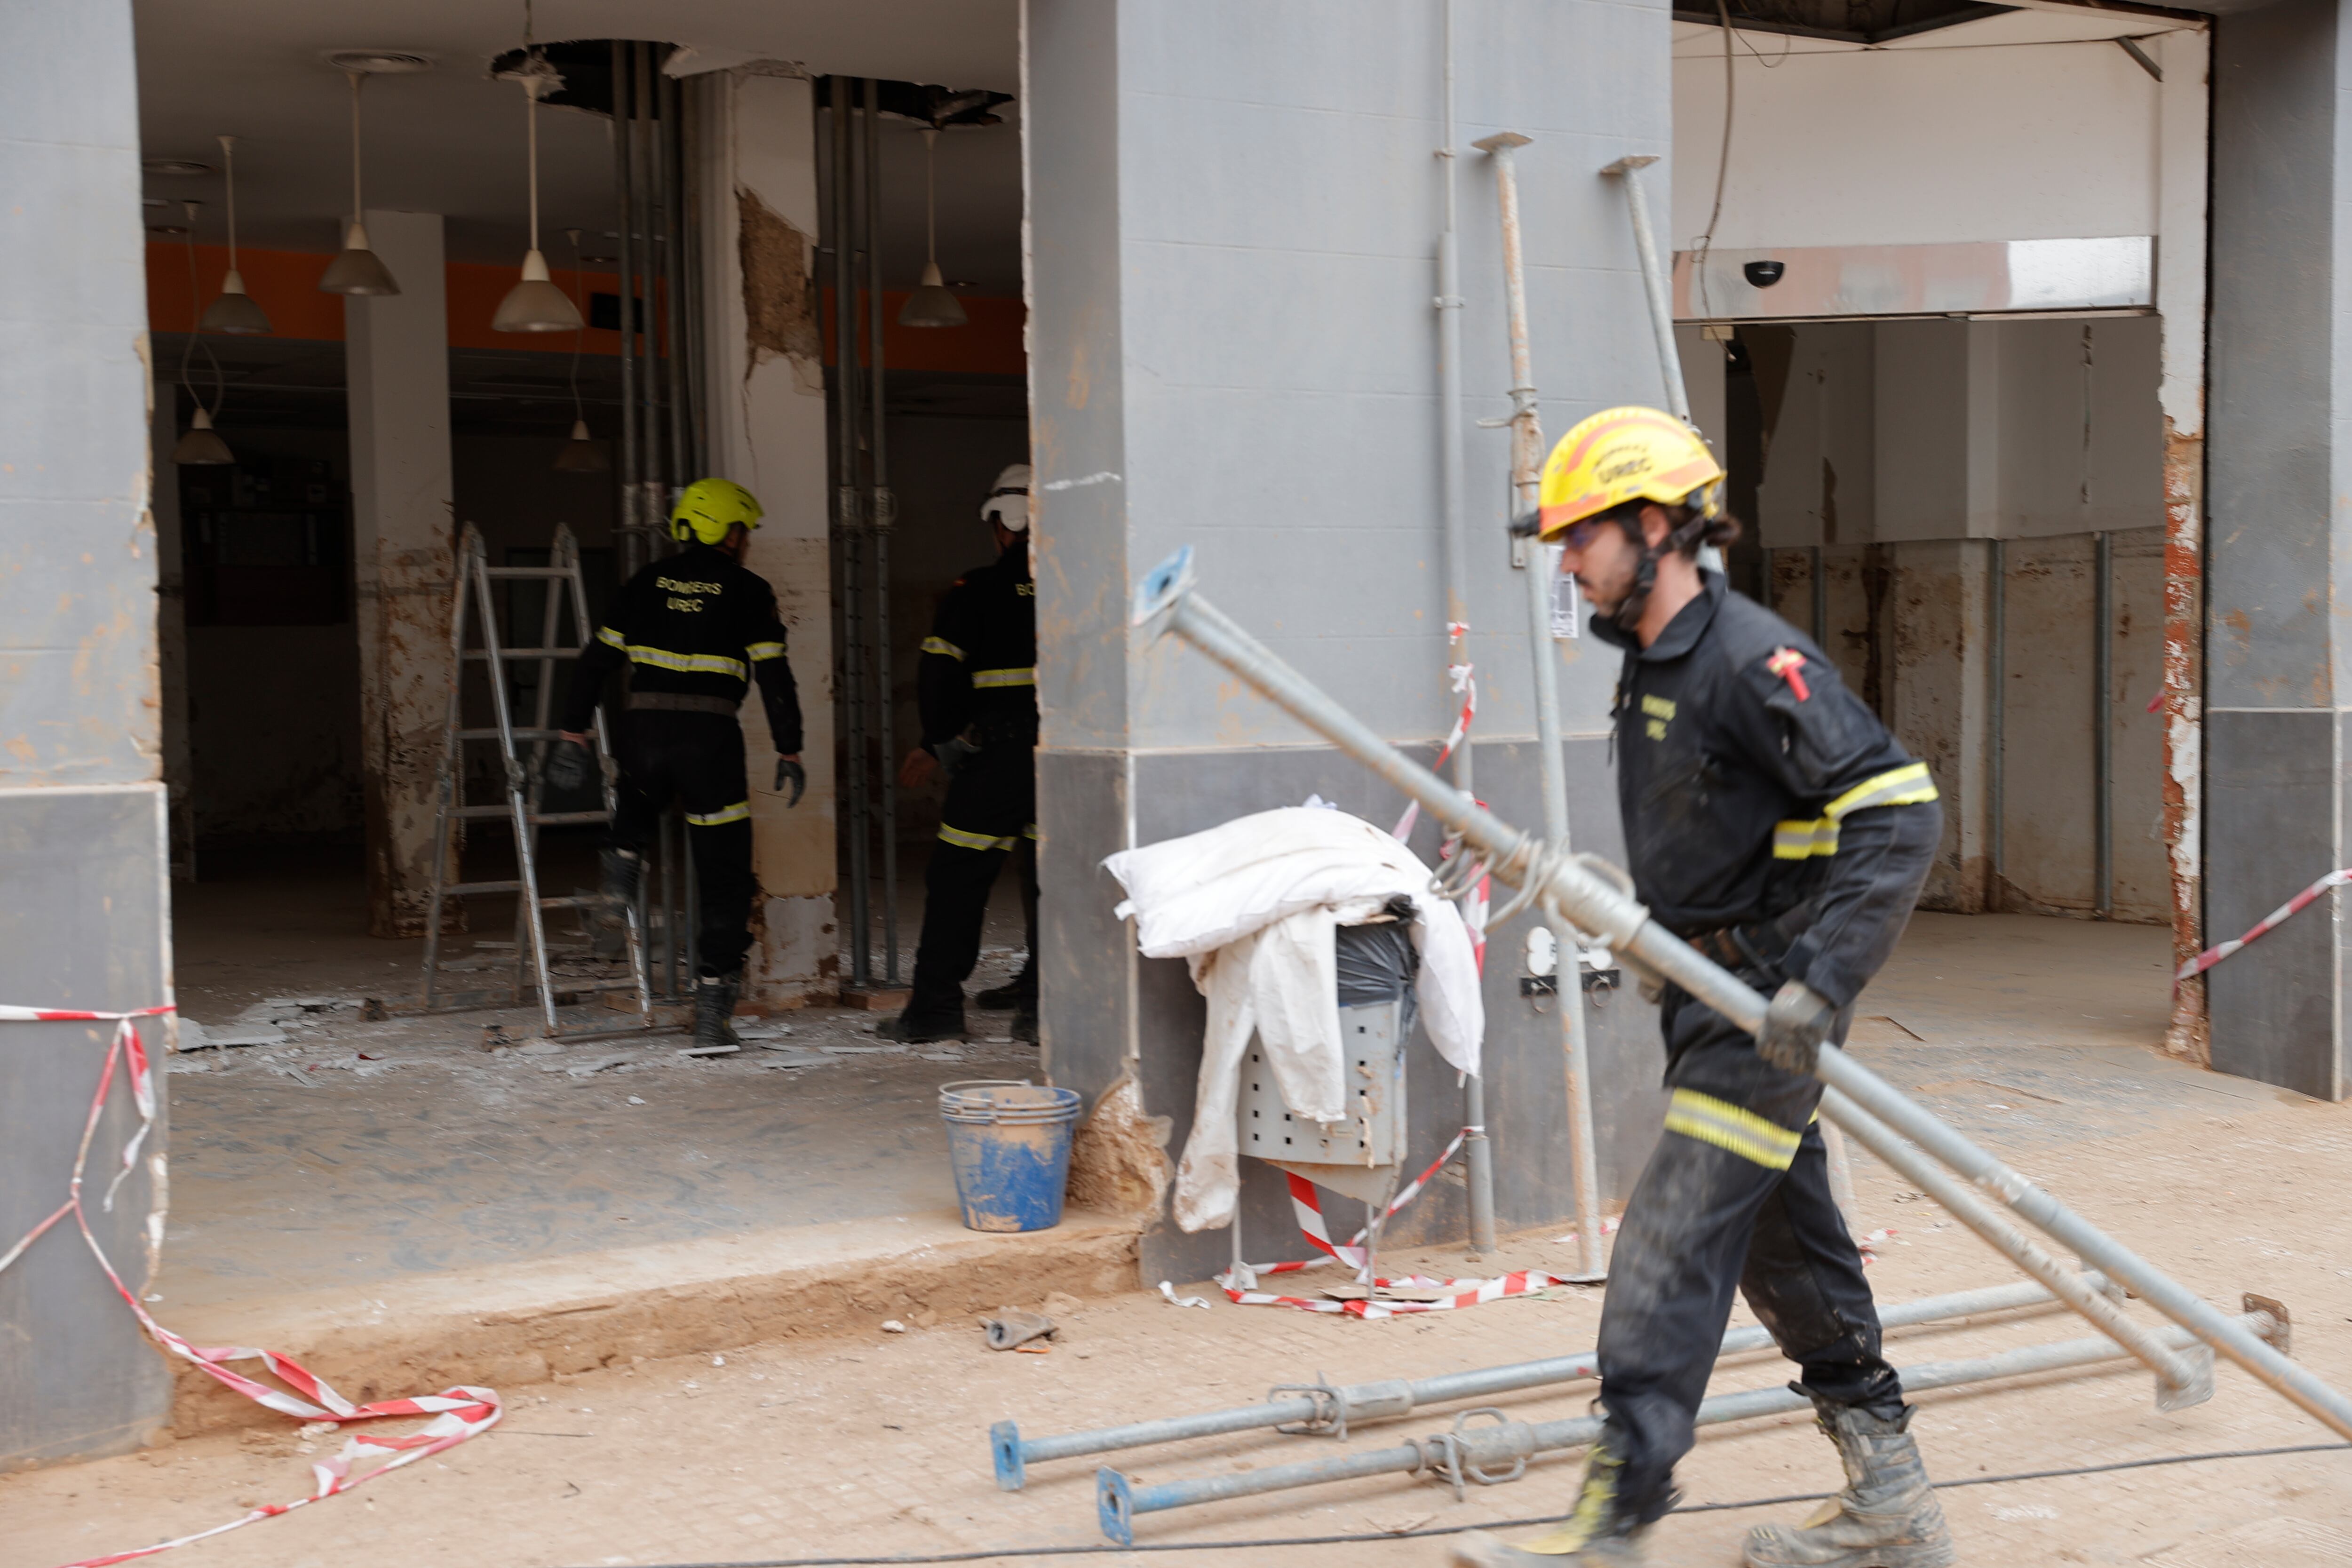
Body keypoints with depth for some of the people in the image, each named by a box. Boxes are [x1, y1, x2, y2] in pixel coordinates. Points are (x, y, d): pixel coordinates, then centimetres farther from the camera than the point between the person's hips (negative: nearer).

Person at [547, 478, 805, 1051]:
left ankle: (624, 856, 18)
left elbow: (597, 661, 11)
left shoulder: (646, 584, 11)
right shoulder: (748, 592, 2)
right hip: (710, 739, -3)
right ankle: (712, 1009, 2)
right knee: (724, 879, 5)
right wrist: (788, 752, 5)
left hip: (643, 730, 3)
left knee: (641, 787, 42)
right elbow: (775, 679, -1)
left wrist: (574, 734, 16)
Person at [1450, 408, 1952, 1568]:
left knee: (1666, 1253, -10)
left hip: (1770, 1008, -10)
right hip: (1712, 1000, 10)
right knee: (1784, 1251, 15)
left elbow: (1899, 811, -25)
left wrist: (1825, 981, -30)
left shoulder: (1752, 661, -20)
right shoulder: (1651, 662, 11)